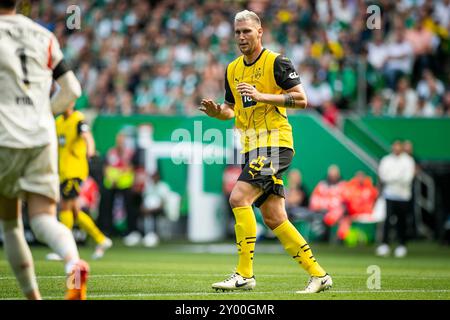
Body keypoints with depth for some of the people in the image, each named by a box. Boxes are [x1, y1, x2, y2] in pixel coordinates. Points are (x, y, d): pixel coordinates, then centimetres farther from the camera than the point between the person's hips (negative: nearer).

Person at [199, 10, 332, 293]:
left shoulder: (276, 62, -6)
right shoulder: (232, 70, 15)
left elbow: (301, 99, -12)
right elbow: (231, 108, 24)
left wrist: (262, 96, -20)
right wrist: (216, 111, 1)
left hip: (274, 142, -8)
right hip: (252, 148, 8)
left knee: (239, 198, -21)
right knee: (274, 218, 4)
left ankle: (245, 274, -16)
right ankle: (319, 275, 12)